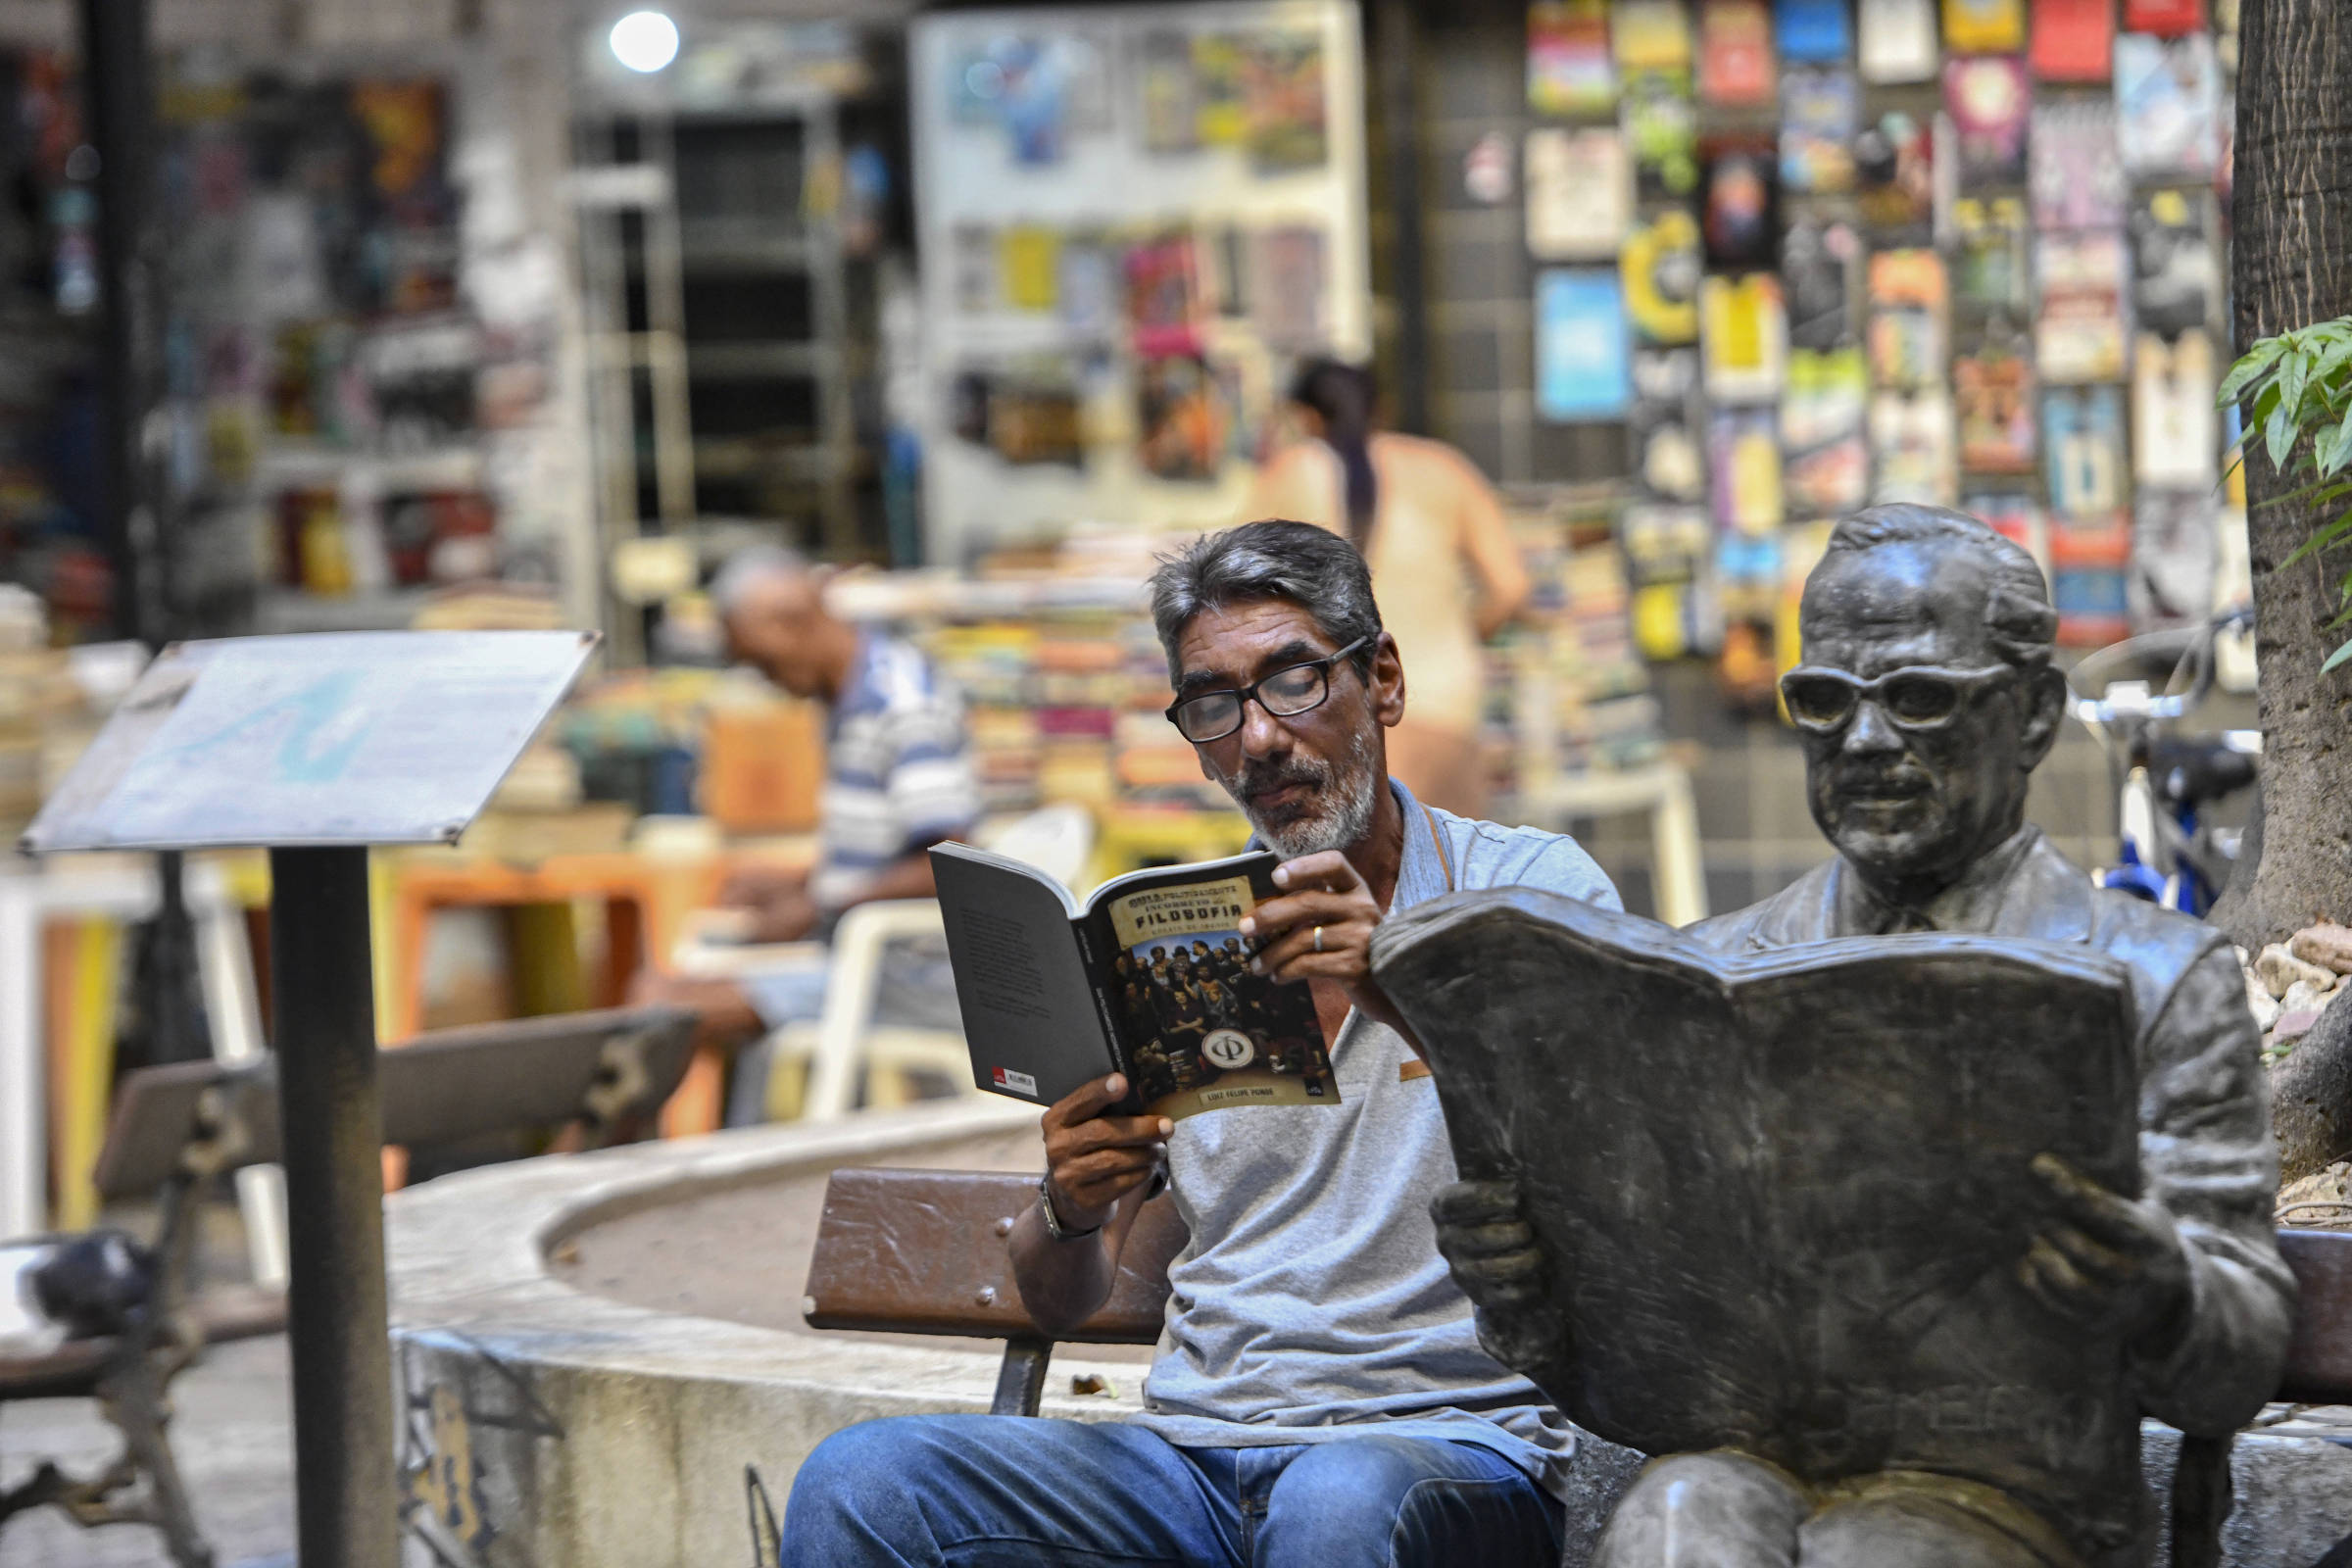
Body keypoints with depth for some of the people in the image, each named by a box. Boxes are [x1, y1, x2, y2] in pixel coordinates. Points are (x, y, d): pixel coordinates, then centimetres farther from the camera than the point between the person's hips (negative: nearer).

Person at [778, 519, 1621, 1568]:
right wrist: (1070, 1213, -8)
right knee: (859, 1481, -21)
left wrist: (1409, 994, -25)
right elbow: (1059, 1302, 16)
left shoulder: (1535, 886, 5)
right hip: (1194, 1444, 4)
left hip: (1456, 1439, -4)